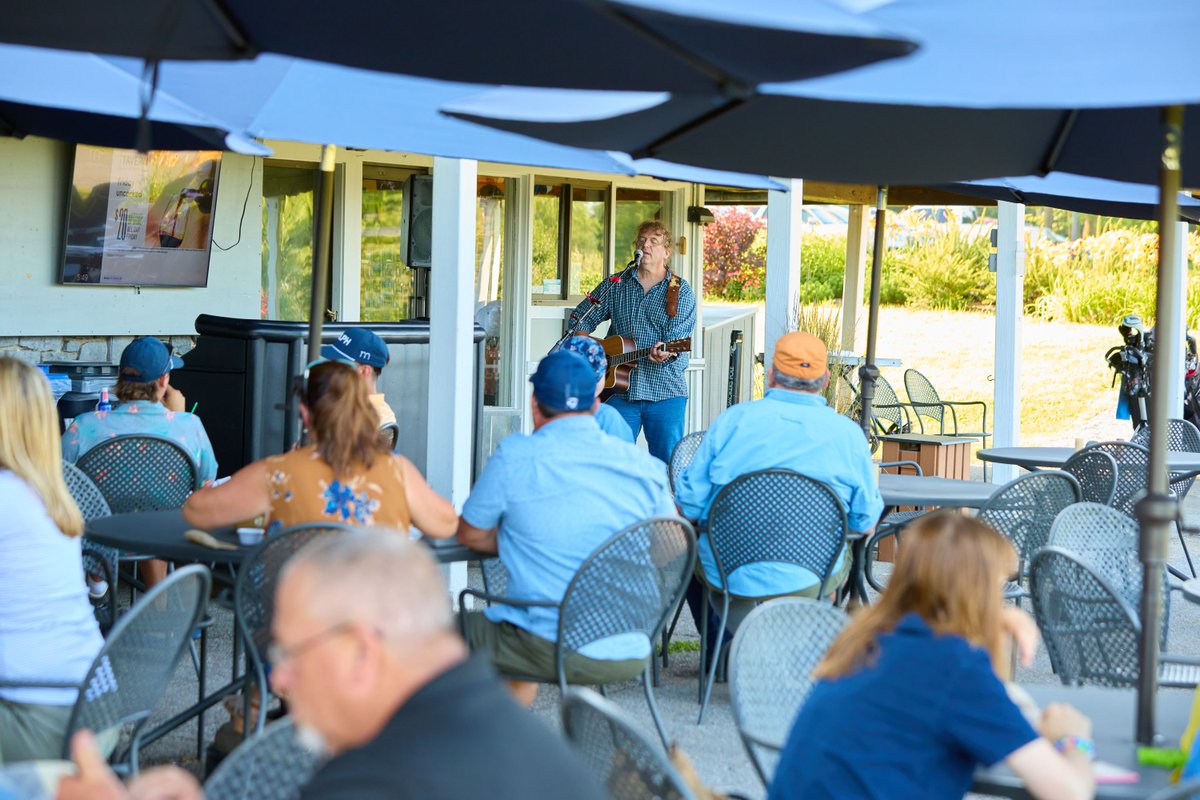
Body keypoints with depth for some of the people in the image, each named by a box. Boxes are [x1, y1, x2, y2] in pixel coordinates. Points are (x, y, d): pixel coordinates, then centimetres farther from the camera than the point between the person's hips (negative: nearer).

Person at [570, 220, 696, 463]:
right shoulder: (616, 285, 12)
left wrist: (665, 353, -29)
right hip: (620, 390, 2)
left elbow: (678, 336, -8)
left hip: (665, 390, -2)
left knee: (667, 466, -3)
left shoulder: (680, 292, 3)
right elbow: (581, 317, 16)